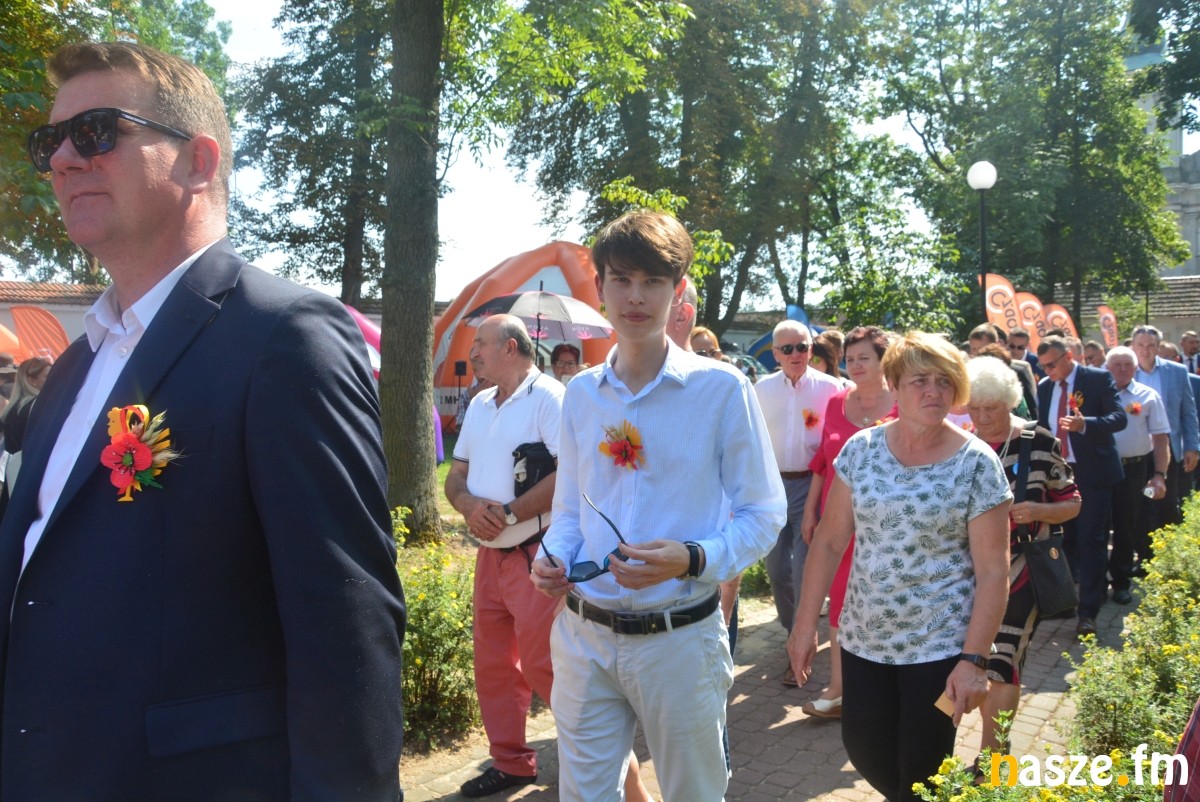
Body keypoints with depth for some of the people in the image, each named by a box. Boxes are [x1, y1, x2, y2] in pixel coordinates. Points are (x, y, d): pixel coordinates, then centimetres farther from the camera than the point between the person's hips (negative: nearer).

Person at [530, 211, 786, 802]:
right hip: (582, 635, 3)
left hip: (678, 638, -3)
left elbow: (762, 515, -6)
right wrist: (551, 556, -5)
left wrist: (692, 559, -22)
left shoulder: (720, 389, -8)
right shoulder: (581, 394, 6)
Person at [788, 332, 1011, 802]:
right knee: (865, 751, 12)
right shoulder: (860, 449, -2)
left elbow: (993, 572, -11)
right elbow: (829, 540, 3)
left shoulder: (978, 465, -11)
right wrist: (806, 623, 1)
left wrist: (974, 660, -16)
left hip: (940, 646, -3)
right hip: (863, 639, 4)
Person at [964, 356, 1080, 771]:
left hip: (1019, 573, -4)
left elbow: (1072, 503, -1)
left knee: (1003, 662, -9)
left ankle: (988, 756, 0)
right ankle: (996, 741, 29)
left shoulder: (1039, 443, -7)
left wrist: (1038, 510, -20)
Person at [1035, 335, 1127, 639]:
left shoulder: (1099, 379, -7)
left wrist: (1085, 424, -32)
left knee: (1091, 540, -6)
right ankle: (1096, 586, 31)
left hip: (1093, 473, -6)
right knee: (1068, 538, 12)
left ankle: (1088, 612, -3)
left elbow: (1119, 418, -15)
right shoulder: (1044, 387, 9)